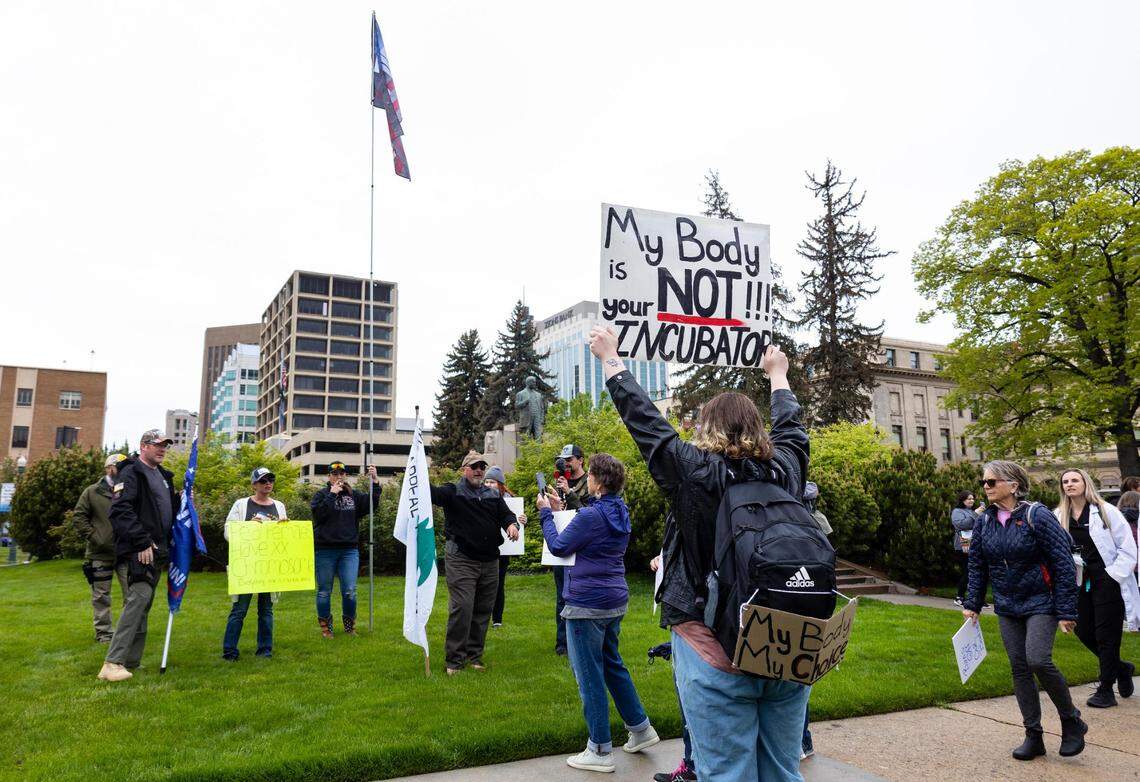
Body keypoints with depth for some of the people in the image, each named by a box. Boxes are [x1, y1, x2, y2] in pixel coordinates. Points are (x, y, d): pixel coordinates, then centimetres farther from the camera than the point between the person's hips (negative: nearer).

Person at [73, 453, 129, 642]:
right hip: (100, 553, -1)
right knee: (101, 595, 7)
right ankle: (104, 631, 18)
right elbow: (79, 516, 0)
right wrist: (94, 537, -9)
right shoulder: (92, 492, 1)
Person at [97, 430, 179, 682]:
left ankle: (131, 661, 16)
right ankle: (112, 663, -16)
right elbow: (120, 511, -18)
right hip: (136, 551, -9)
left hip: (156, 552, 9)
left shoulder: (164, 476, 21)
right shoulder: (131, 473, -6)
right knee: (139, 598, -18)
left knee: (142, 604, 10)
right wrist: (142, 542, -22)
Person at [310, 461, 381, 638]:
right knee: (324, 591, 6)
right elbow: (319, 514, -12)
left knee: (350, 591, 0)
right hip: (325, 550, -1)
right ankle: (325, 627, 18)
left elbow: (372, 504, -3)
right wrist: (332, 495, -12)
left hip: (349, 550, 2)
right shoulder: (321, 494, 4)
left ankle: (350, 626, 15)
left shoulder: (354, 495, 10)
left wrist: (375, 482, -13)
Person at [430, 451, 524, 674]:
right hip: (461, 561, -5)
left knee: (483, 611, 11)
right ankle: (454, 660, 3)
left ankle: (474, 655, 24)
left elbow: (506, 514, 6)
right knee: (461, 609, -9)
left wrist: (512, 524, -17)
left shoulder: (493, 495, 14)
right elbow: (433, 494, -19)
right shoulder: (453, 492, -1)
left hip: (489, 562, 5)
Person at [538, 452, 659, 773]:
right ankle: (641, 728, 31)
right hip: (615, 601, 9)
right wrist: (560, 510, 16)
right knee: (612, 664, 23)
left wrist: (546, 513, 0)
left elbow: (558, 547, -12)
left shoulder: (591, 515, -20)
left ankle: (600, 751, 12)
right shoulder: (620, 512, 7)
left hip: (587, 603, -9)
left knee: (589, 675, 3)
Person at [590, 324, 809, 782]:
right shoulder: (785, 471, 0)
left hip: (715, 656, -5)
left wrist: (610, 357, 11)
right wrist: (778, 375, 40)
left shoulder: (696, 473, -12)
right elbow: (790, 426, 21)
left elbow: (644, 418, -3)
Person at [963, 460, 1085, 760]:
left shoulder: (1037, 516, -14)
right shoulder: (984, 522, 3)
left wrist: (1066, 611, -15)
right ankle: (1033, 737, 16)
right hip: (1007, 608, 6)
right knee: (1019, 667, 6)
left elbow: (1063, 565, -13)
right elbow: (977, 566, 11)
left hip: (1040, 603, -6)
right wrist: (972, 605, 7)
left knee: (1038, 660, -19)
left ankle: (1072, 721, 7)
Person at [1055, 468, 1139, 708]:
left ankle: (1106, 690, 12)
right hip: (1079, 583, 5)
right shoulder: (1059, 517, 5)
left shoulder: (1105, 511, -6)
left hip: (1107, 581, -5)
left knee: (1106, 635, 0)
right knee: (1084, 632, 7)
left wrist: (1114, 575, -11)